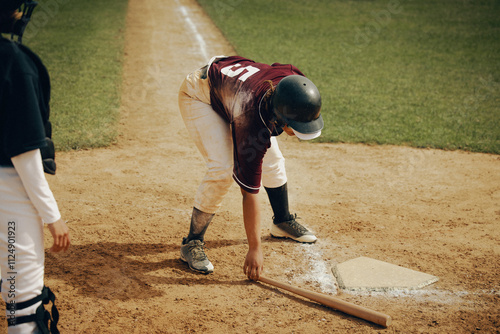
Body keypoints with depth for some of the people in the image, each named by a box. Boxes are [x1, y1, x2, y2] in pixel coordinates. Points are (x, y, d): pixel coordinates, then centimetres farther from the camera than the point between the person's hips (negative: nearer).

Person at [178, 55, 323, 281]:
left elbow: (277, 68, 0)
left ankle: (283, 222, 31)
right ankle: (192, 244, -8)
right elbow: (249, 190, -36)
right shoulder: (251, 124, -42)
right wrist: (254, 248, -31)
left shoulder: (294, 81, -28)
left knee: (272, 160, 8)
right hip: (199, 95, -7)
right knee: (222, 169, -24)